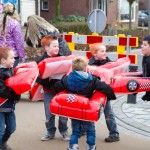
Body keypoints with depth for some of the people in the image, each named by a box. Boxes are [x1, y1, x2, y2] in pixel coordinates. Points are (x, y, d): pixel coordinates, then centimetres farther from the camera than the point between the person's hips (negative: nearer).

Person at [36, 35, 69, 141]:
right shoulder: (41, 60, -7)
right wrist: (45, 80, -27)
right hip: (49, 92, -1)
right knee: (49, 114, 9)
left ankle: (64, 131, 25)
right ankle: (50, 132, 25)